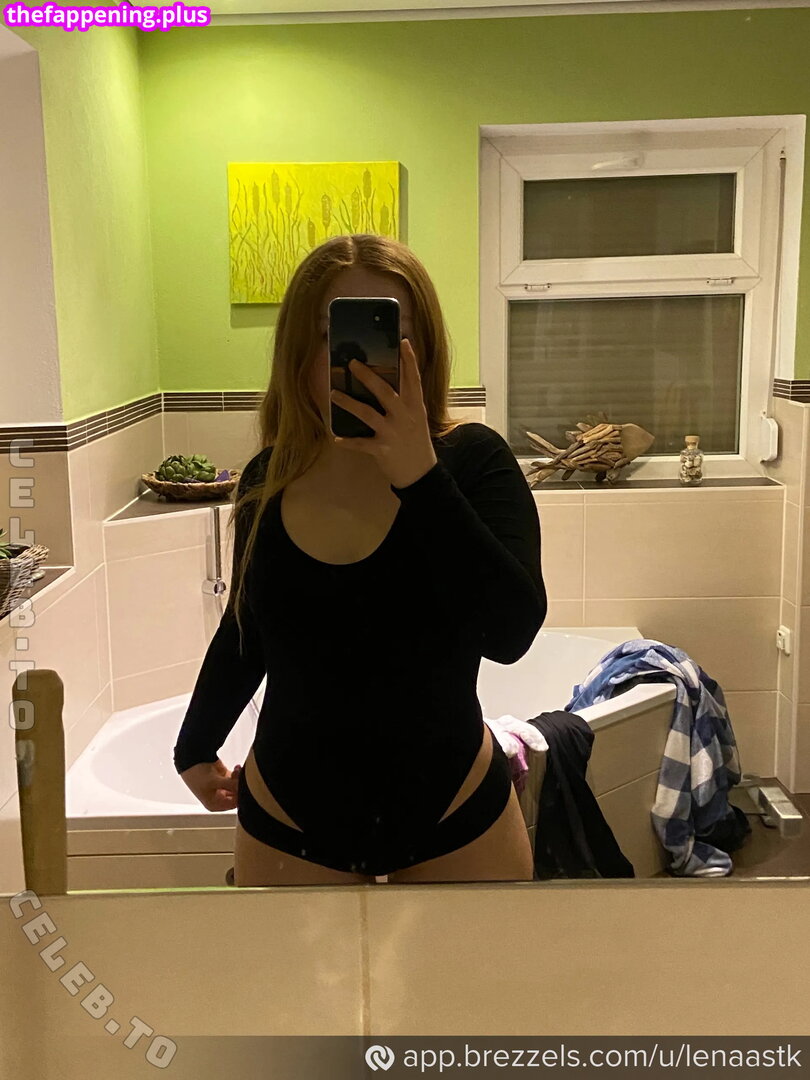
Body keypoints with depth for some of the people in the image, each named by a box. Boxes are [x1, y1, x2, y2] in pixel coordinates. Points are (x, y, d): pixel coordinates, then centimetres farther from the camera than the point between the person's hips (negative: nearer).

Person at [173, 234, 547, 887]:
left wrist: (420, 478, -32)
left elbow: (510, 633, -27)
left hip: (455, 815, -1)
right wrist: (196, 746, 18)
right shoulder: (267, 481, -6)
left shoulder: (472, 461, -14)